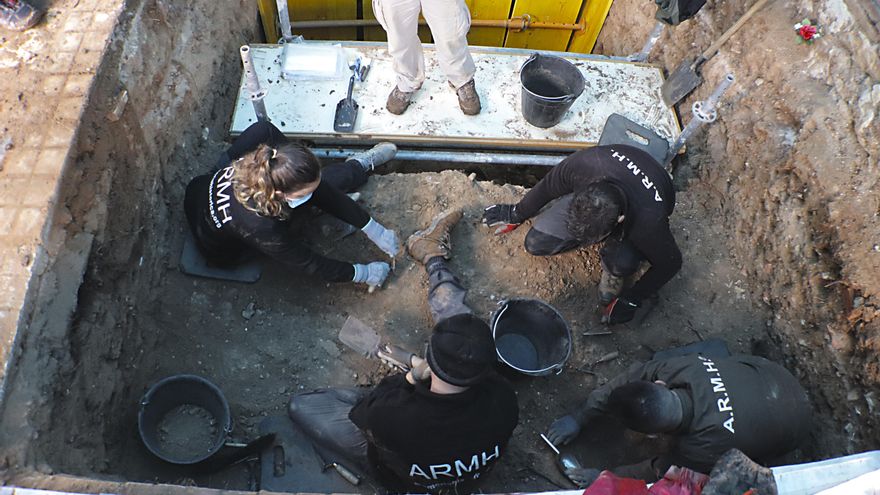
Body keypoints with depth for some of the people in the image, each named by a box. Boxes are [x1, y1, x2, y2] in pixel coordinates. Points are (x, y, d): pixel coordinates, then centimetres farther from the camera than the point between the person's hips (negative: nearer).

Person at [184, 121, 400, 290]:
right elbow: (309, 264, -28)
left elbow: (326, 194, -20)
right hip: (219, 251, -4)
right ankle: (358, 167, 14)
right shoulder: (261, 228, -45)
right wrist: (363, 273, -19)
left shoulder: (262, 163, -30)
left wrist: (372, 227, -17)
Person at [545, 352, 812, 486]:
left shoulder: (704, 448, -41)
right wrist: (579, 417, -15)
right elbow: (631, 378, -19)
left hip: (790, 425, -4)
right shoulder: (684, 368, -33)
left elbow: (659, 472, -22)